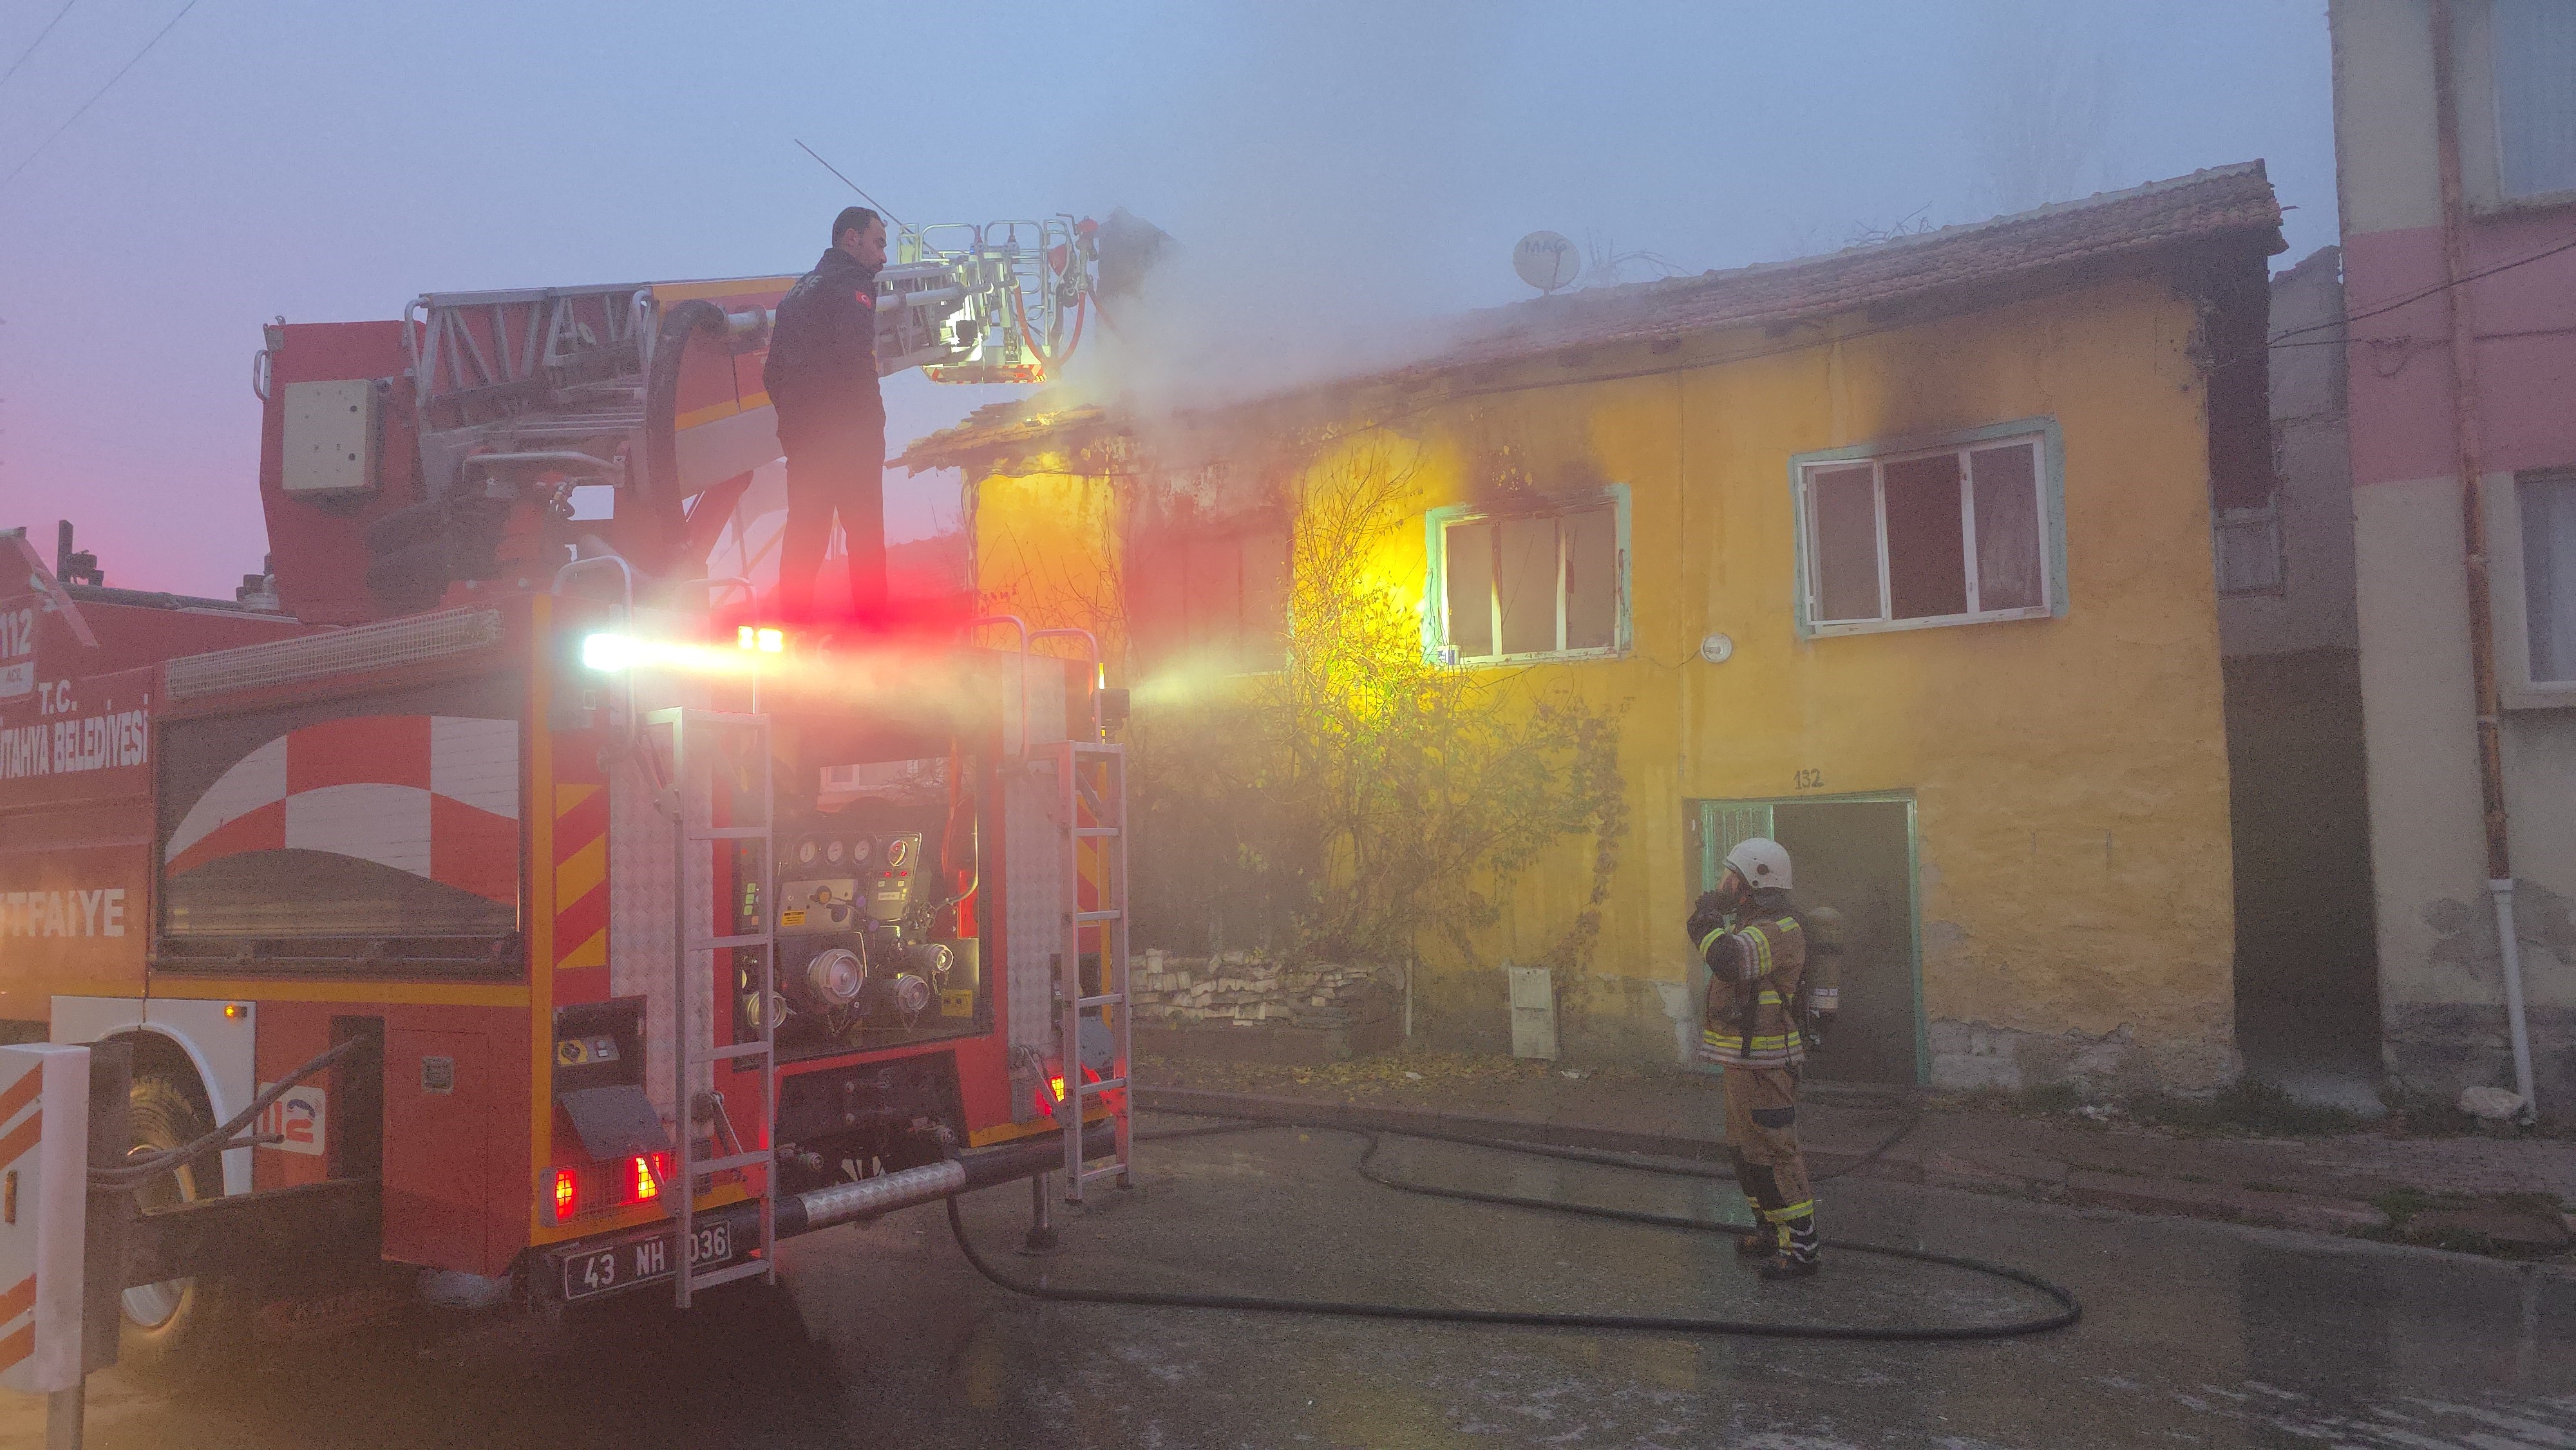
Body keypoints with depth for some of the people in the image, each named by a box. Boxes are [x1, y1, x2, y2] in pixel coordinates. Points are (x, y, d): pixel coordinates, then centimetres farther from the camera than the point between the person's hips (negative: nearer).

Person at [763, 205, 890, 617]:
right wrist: (870, 427, -13)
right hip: (848, 439, -8)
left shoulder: (797, 291, 21)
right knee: (865, 534, -4)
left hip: (802, 439, 8)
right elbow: (856, 362, -21)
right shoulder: (852, 288, -6)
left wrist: (795, 419, 18)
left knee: (803, 534, 11)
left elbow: (773, 373, 19)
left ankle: (793, 617, 14)